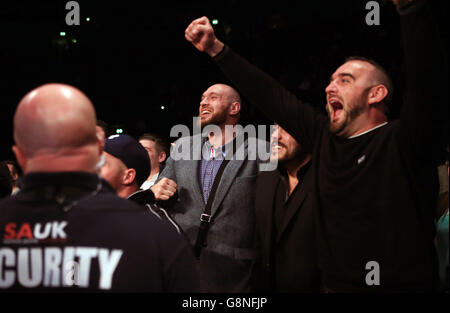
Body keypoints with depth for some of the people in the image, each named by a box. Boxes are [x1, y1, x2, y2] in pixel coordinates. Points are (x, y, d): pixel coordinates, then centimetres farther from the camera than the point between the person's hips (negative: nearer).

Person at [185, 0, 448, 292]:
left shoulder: (403, 142, -10)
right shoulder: (324, 138, 8)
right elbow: (270, 96, 13)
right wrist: (216, 48, 15)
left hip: (401, 285, -6)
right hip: (334, 285, 6)